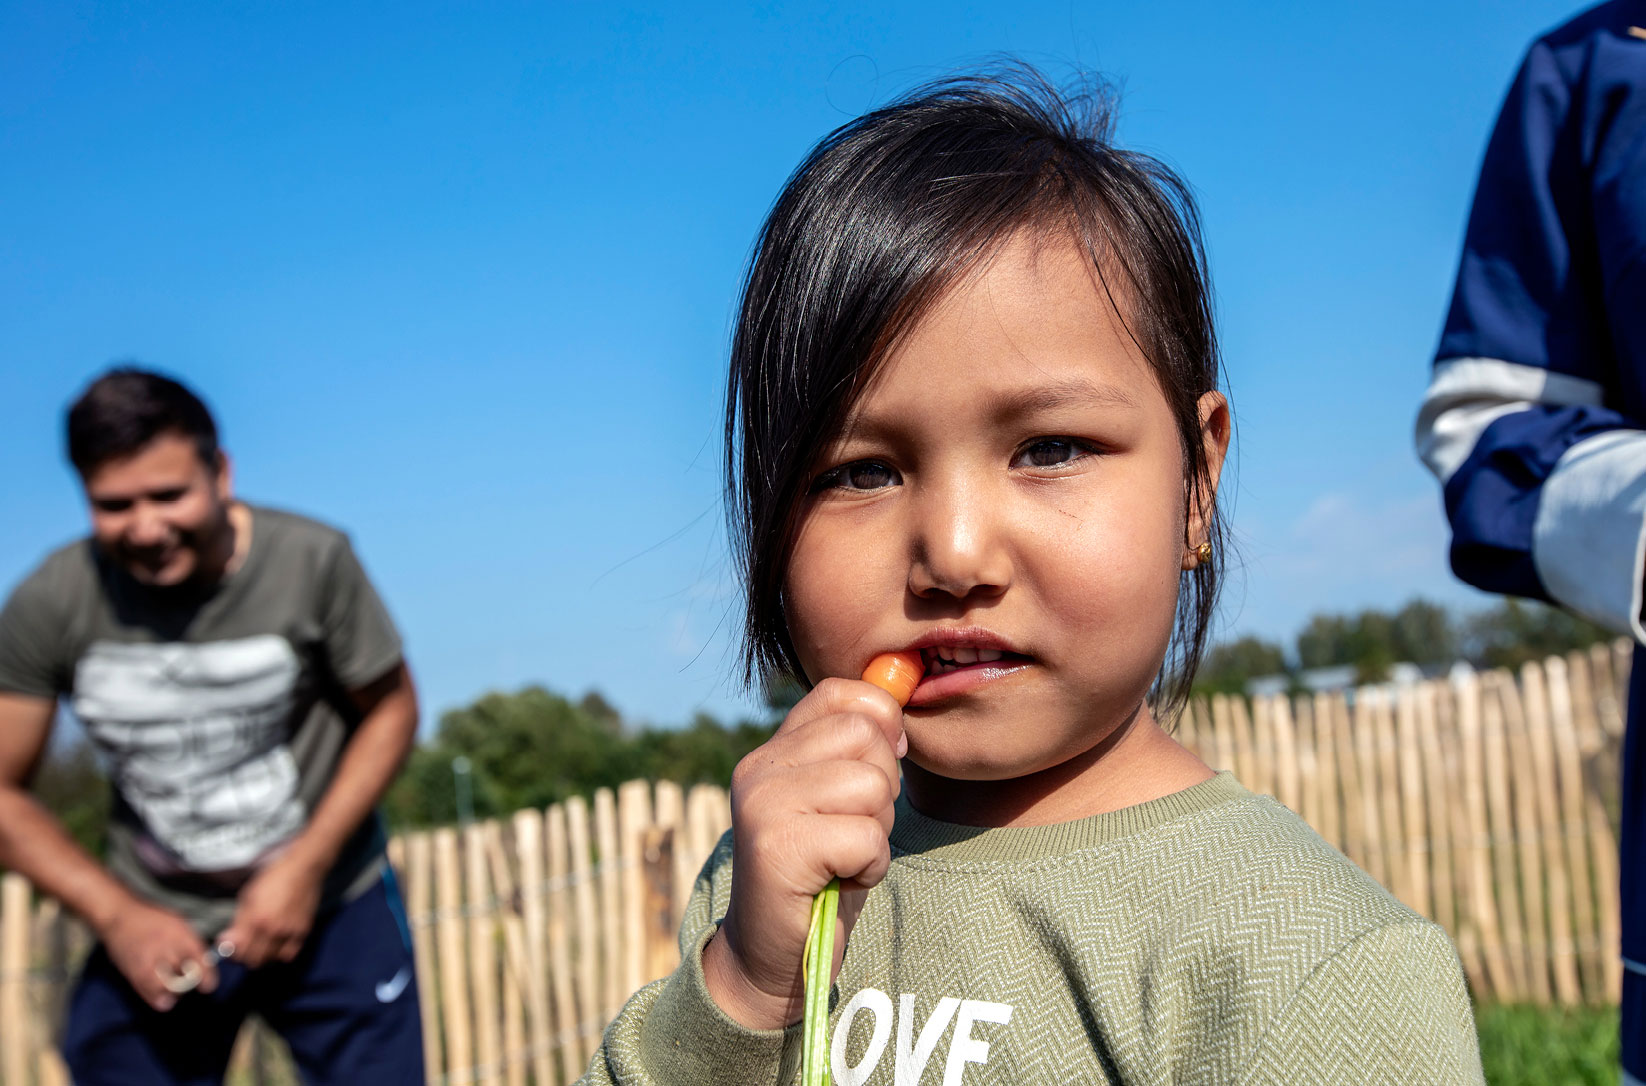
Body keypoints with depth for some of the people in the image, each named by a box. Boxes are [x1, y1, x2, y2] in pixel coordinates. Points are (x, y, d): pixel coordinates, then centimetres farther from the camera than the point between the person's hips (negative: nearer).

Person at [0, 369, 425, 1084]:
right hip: (153, 929, 1)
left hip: (331, 914, -1)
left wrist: (306, 864, -14)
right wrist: (119, 917, -13)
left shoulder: (312, 560, -18)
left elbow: (390, 709, -6)